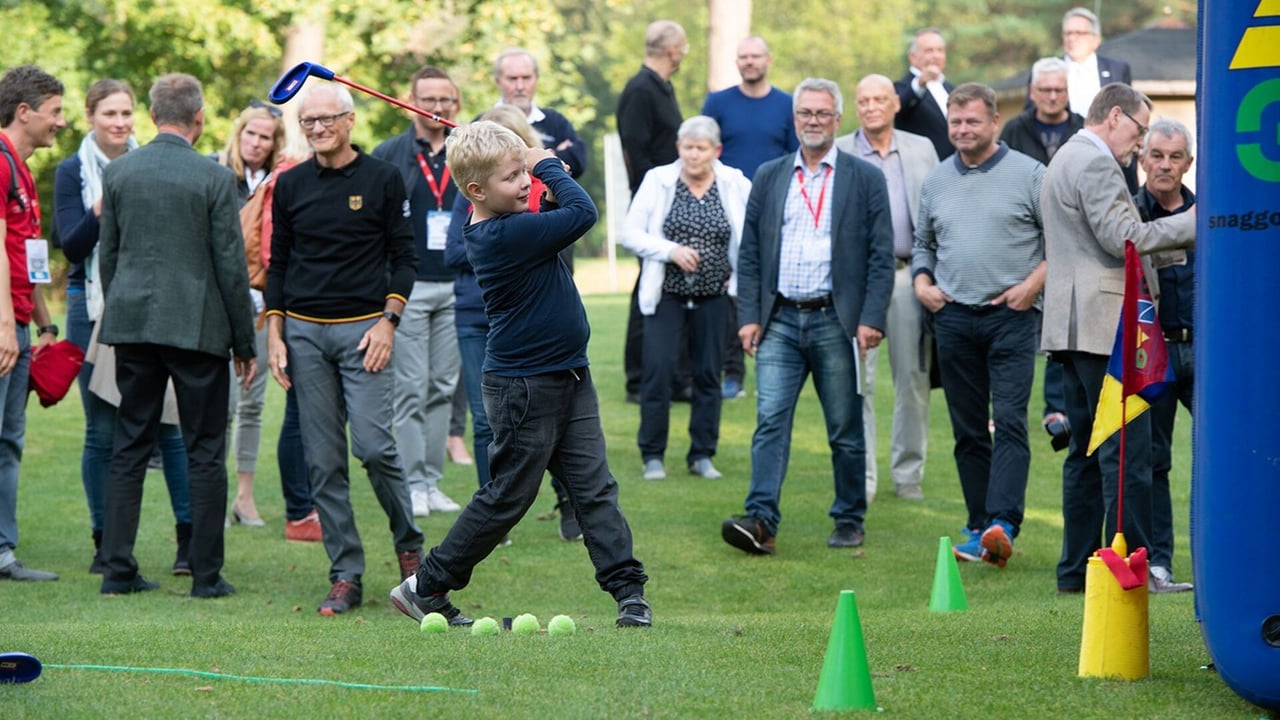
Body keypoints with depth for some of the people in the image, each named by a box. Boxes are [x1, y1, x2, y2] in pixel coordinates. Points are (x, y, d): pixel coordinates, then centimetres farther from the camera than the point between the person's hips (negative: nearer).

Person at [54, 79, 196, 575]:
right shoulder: (72, 172, 4)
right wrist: (100, 212, -22)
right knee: (103, 430, 2)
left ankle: (189, 536, 1)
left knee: (169, 422, -4)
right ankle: (105, 543, 8)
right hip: (95, 306, -1)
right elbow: (71, 245, -6)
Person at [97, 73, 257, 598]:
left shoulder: (118, 171, 3)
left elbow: (107, 254, 9)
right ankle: (206, 575, 2)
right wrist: (245, 343, 1)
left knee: (130, 450, 9)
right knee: (205, 454, 2)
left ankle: (118, 570, 7)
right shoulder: (214, 178, -9)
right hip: (197, 327, -4)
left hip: (132, 323, 4)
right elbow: (231, 266, -7)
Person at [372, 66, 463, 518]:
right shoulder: (388, 157, 0)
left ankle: (432, 481, 12)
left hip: (457, 289, 3)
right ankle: (413, 484, 0)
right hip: (408, 288, -3)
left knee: (443, 387, 6)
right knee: (411, 389, -4)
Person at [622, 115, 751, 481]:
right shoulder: (658, 181, -3)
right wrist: (671, 250, -16)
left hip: (713, 297, 1)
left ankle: (702, 455, 15)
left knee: (708, 375, 5)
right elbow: (631, 233, -3)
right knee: (658, 372, -6)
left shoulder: (736, 185, -2)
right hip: (666, 295, -1)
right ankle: (652, 455, 3)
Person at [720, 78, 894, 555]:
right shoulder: (769, 178, 11)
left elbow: (881, 256, 0)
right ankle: (760, 521, -16)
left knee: (846, 430, 5)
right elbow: (749, 253, 11)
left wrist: (872, 319, -10)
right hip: (780, 320, 2)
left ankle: (850, 522, 16)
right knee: (770, 420, -9)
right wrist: (748, 316, 1)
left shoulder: (865, 179, 3)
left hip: (836, 321, -2)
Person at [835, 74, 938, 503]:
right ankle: (861, 478, 1)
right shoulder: (837, 154, 5)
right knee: (857, 381, -4)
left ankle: (908, 473, 14)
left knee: (913, 378, 4)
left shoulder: (921, 149, 11)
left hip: (909, 274, 2)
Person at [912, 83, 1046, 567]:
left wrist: (1033, 283, -10)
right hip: (953, 315, 5)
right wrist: (922, 281, 7)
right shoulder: (937, 181, 14)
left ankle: (1003, 523, -23)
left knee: (1009, 421, -14)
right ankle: (978, 527, 11)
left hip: (1011, 315, -5)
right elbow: (923, 243, 24)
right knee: (967, 430, 6)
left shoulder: (1028, 174, 0)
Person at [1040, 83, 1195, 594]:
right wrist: (1191, 223, -11)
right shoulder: (1095, 163, -11)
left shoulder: (1065, 160, 22)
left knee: (1086, 451, 11)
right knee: (1127, 452, -10)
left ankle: (1077, 569, 11)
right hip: (1105, 325, -11)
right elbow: (1122, 238, -18)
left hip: (1073, 324, 11)